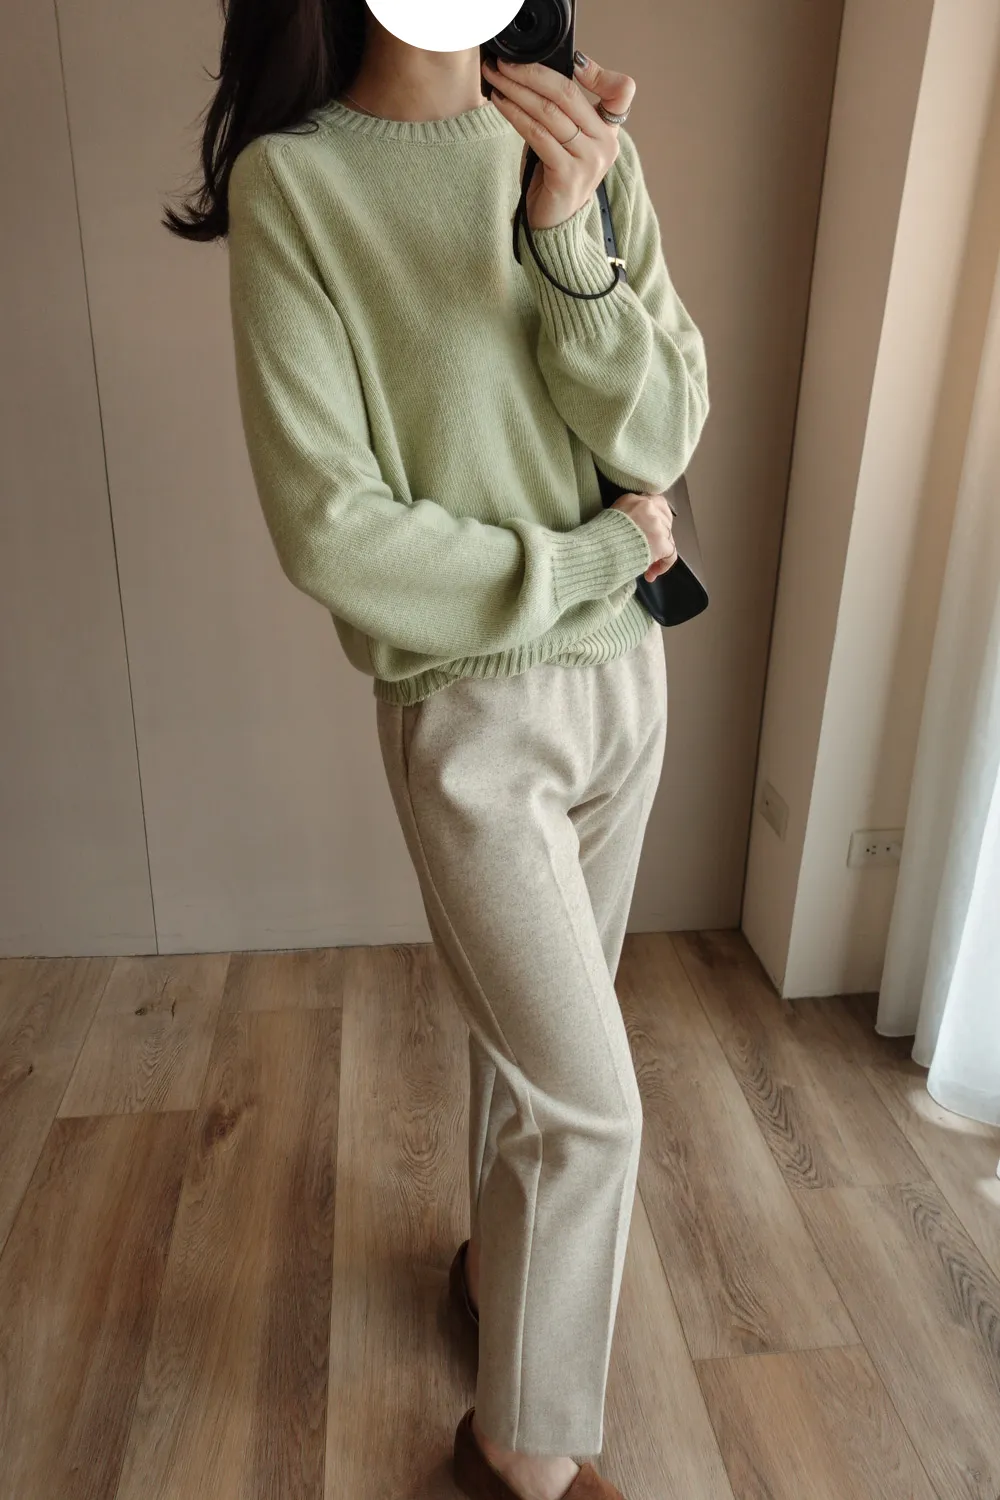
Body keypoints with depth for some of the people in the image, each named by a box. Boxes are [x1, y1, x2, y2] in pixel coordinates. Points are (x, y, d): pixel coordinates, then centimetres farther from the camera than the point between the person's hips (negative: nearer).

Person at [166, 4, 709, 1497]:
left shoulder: (588, 147, 3)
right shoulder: (293, 181, -11)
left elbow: (664, 435, -4)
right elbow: (329, 528, -18)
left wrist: (570, 237, -19)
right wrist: (589, 558, -12)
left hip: (626, 674, 6)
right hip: (469, 712, -5)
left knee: (533, 1031, 22)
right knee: (588, 1104, 2)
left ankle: (507, 1255, 51)